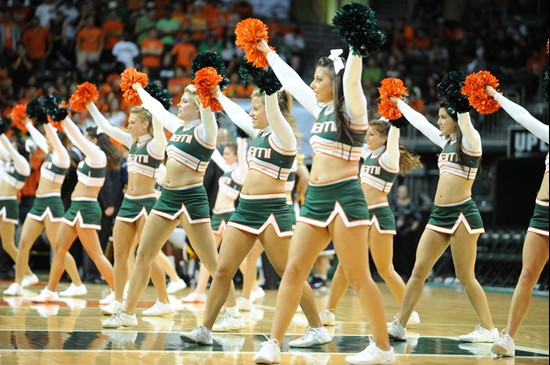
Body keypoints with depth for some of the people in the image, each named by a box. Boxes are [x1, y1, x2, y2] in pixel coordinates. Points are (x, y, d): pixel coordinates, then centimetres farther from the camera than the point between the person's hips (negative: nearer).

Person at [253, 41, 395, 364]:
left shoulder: (352, 110, -6)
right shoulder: (322, 110, 15)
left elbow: (352, 77, -25)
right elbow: (291, 81, 26)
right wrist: (269, 53, 31)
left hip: (344, 198, -8)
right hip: (315, 199, 8)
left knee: (358, 277, -5)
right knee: (294, 271, 1)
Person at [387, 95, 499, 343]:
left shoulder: (470, 140, -6)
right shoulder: (447, 141, 16)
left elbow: (463, 115, -25)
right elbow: (420, 122, 27)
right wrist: (399, 103, 33)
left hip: (462, 214, -8)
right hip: (440, 214, 8)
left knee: (465, 277, -5)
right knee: (418, 270, 3)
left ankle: (489, 329, 3)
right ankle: (399, 325, 5)